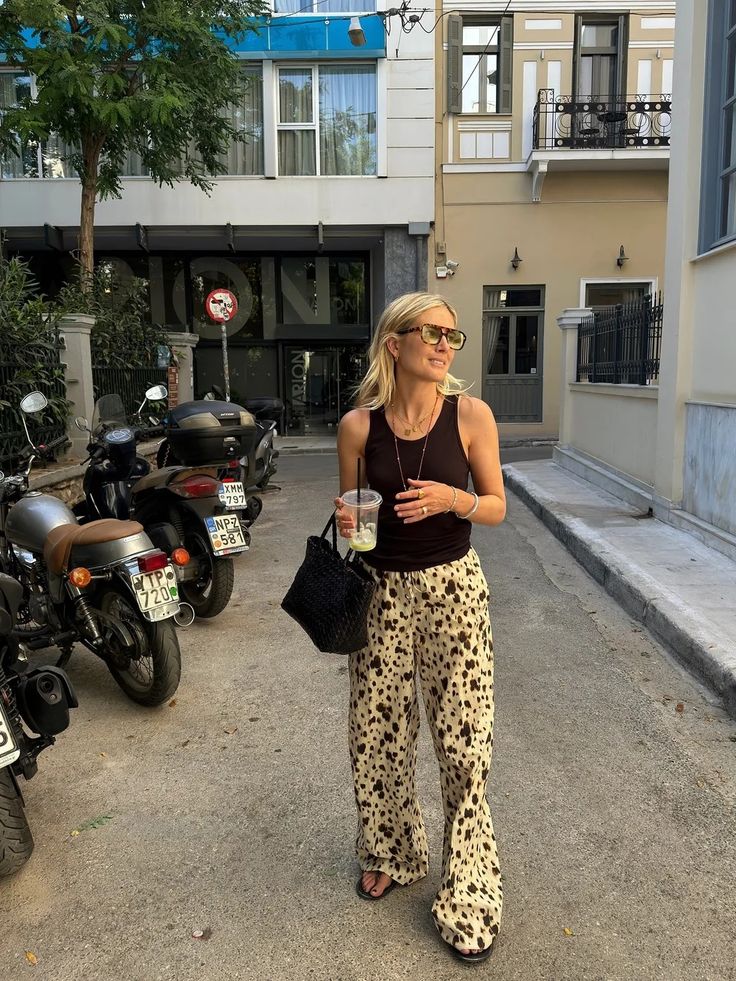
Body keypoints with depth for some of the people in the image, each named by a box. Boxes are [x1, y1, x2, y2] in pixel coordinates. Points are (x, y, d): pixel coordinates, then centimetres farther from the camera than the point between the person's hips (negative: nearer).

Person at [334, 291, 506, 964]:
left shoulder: (471, 415, -7)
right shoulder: (359, 425, -4)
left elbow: (497, 507, -1)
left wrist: (453, 498, -20)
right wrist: (345, 519, -14)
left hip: (453, 588, -1)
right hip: (382, 590, 2)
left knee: (464, 739, 2)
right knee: (378, 732, 13)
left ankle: (468, 893, 23)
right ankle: (391, 854, 40)